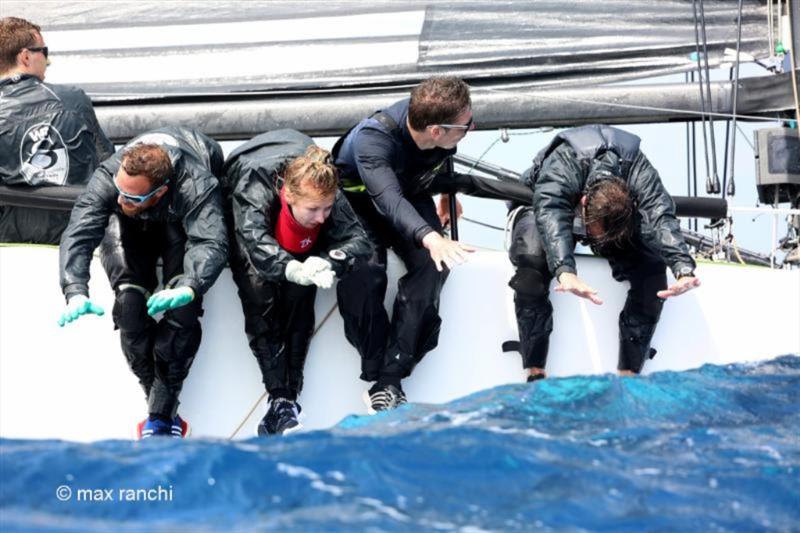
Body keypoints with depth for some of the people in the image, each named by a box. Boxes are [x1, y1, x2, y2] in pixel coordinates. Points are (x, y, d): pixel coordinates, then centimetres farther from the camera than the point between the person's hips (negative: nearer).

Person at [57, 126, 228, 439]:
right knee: (129, 301, -19)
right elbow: (77, 236, -43)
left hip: (183, 219, -2)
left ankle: (160, 413, -18)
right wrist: (75, 292, -59)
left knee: (182, 309, -24)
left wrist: (189, 287, -73)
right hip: (132, 226, 2)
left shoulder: (195, 186, -45)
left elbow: (212, 243, -54)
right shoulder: (108, 178, -38)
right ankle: (162, 409, -9)